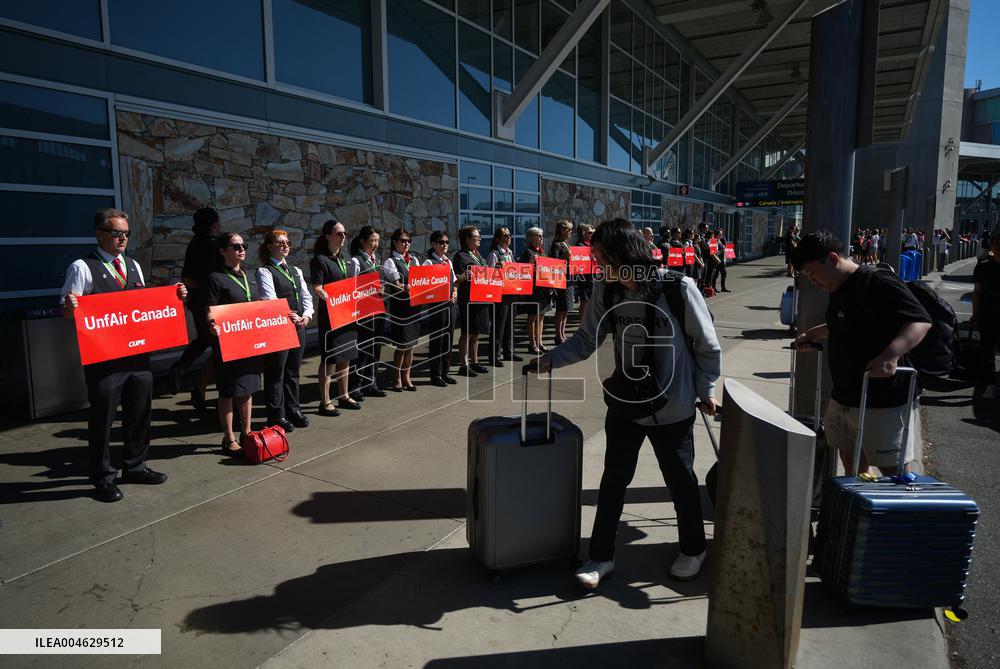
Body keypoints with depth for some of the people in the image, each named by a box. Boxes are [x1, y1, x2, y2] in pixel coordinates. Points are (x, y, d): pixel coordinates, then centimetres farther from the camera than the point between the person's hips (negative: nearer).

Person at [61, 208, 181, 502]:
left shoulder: (133, 266, 13)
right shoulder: (83, 267, -6)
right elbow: (68, 312, -8)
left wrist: (174, 297, 6)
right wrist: (70, 307, -30)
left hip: (138, 352, 6)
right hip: (102, 356, -6)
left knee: (139, 412, 15)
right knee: (103, 416, 4)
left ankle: (134, 466, 33)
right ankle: (102, 478, 20)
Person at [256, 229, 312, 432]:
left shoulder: (295, 270, 17)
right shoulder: (265, 271, -5)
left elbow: (306, 296, 11)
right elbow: (269, 300, -15)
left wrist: (306, 316, -5)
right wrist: (288, 317, -19)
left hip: (299, 326, 7)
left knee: (293, 371, 15)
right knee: (276, 373, 2)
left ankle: (293, 410, 26)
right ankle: (277, 415, 11)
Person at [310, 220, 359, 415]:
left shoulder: (347, 261, 15)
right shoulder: (319, 260, -7)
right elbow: (317, 289, -14)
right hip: (330, 316, -7)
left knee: (346, 357, 14)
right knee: (329, 359, -2)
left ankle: (343, 396, 26)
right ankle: (325, 402, 6)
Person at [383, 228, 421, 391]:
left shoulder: (413, 259, 15)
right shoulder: (390, 262, -4)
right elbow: (396, 282, -18)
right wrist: (404, 288, -34)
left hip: (414, 305, 6)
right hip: (399, 306, -6)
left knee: (411, 344, 10)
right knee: (402, 345, -2)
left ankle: (406, 378, 21)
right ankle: (398, 379, 13)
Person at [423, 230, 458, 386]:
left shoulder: (448, 261, 14)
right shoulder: (429, 262, -7)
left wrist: (454, 292, 0)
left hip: (450, 303, 7)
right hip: (437, 304, -7)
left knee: (448, 337, 11)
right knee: (436, 339, 0)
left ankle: (445, 372, 21)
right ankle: (435, 375, 9)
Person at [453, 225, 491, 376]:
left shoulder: (477, 254, 16)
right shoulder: (460, 256, -9)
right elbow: (457, 279, -13)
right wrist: (465, 276, -31)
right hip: (467, 299, -8)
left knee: (476, 333, 14)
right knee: (467, 333, -3)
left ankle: (474, 362, 22)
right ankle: (463, 365, 4)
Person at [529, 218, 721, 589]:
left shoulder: (678, 288, -19)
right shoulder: (606, 291, -8)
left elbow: (707, 345, -8)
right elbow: (586, 340, -1)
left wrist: (706, 390, -2)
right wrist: (550, 359, -13)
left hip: (673, 407, -3)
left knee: (681, 481, 15)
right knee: (613, 479, 12)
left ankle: (693, 549, 41)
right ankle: (601, 555, 29)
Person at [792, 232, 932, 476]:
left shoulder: (877, 282, -17)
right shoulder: (839, 290, 12)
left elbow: (920, 321, -26)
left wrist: (891, 355, -39)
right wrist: (811, 334, 25)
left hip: (883, 401, -9)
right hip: (844, 399, 9)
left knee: (893, 471, -1)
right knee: (852, 464, 18)